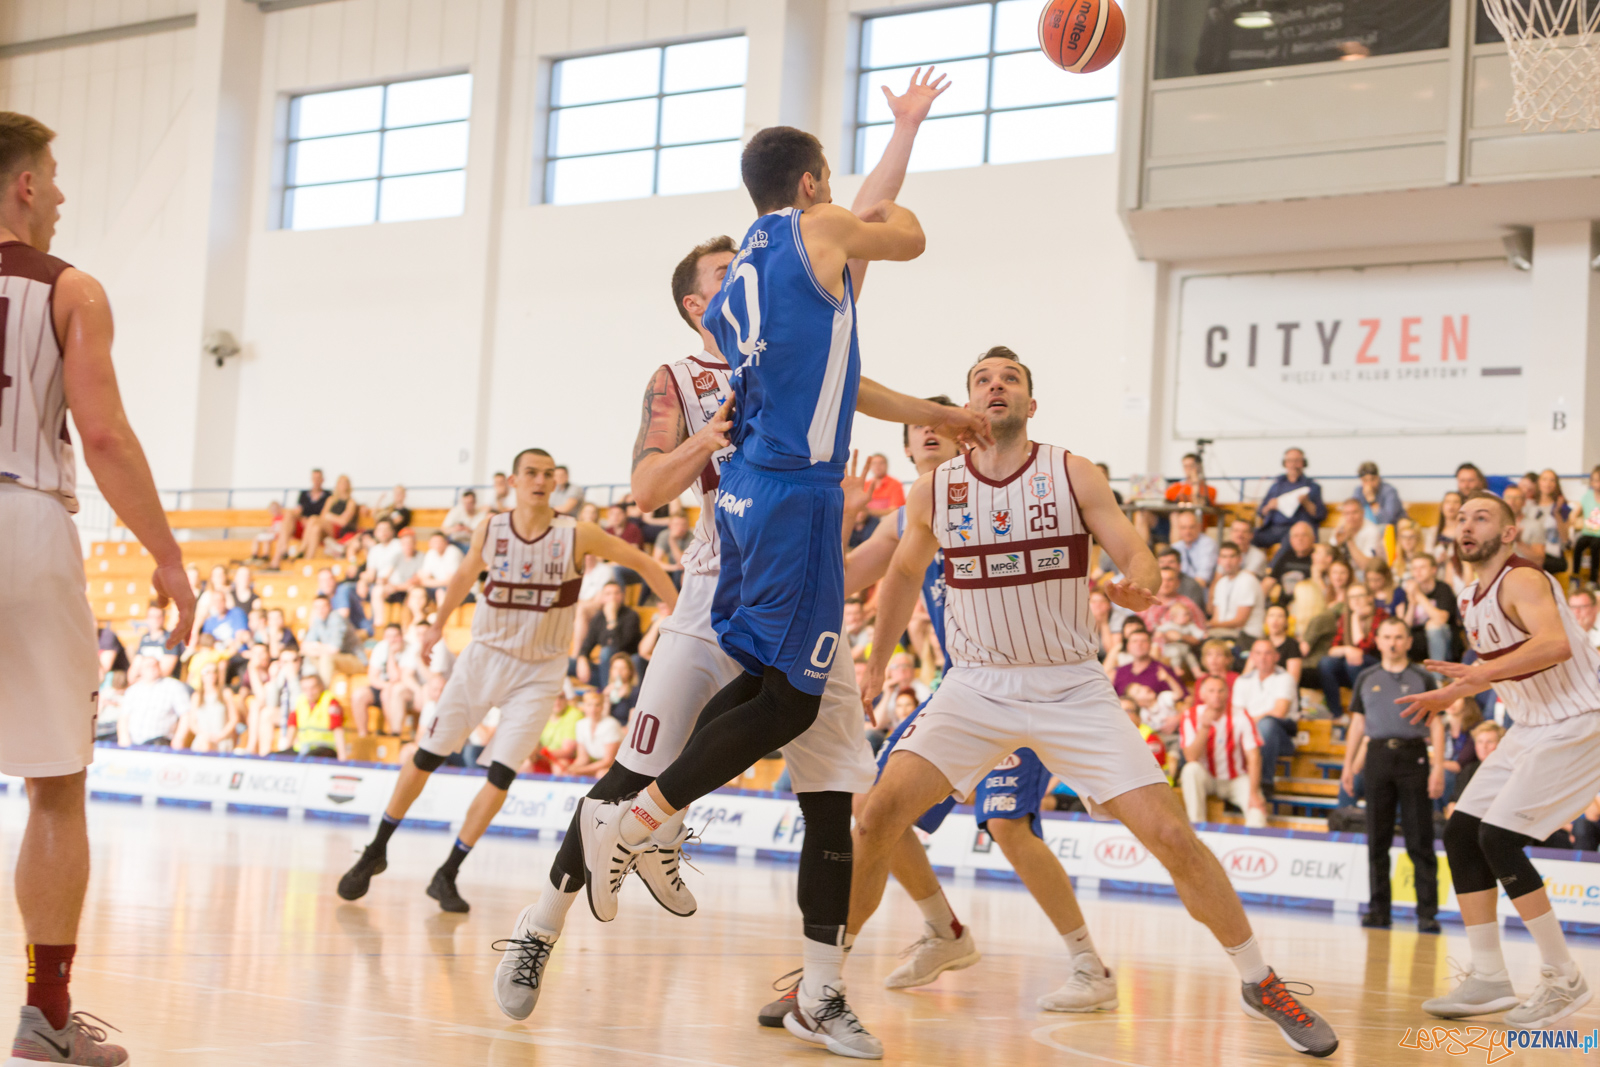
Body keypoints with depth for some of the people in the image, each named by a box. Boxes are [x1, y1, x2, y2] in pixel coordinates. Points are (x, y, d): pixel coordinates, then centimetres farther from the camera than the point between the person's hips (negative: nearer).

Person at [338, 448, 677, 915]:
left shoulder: (578, 536, -13)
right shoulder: (490, 531, -6)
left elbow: (641, 562, -5)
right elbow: (465, 574, 14)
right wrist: (437, 626, 23)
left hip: (539, 671, -1)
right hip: (484, 655, 1)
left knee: (501, 775, -10)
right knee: (426, 757, 3)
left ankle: (447, 875, 3)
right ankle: (376, 851, 21)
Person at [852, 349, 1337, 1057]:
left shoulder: (1073, 475, -6)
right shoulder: (935, 490, 0)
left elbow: (1138, 555, -12)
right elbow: (903, 576, 17)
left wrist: (1140, 581, -36)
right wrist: (876, 666, 22)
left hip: (1072, 689, -1)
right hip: (977, 688, 1)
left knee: (1169, 834, -9)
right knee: (877, 818, -15)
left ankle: (1259, 980, 8)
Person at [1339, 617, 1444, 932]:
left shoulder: (1422, 678, 6)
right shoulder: (1366, 679, 14)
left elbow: (1436, 725, 3)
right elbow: (1358, 723, 16)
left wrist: (1438, 767, -6)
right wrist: (1347, 765, 9)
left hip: (1414, 757, -2)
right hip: (1378, 756, 3)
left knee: (1420, 841, -3)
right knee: (1377, 840, 4)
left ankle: (1427, 912, -1)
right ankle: (1378, 909, 10)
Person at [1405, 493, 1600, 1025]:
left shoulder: (1522, 580, -17)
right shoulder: (1470, 598, 11)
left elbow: (1555, 644, -37)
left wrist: (1479, 672, -42)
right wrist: (1450, 695, 23)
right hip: (1533, 726, 9)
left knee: (1499, 838, -18)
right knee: (1460, 834, 2)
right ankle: (1488, 979, 8)